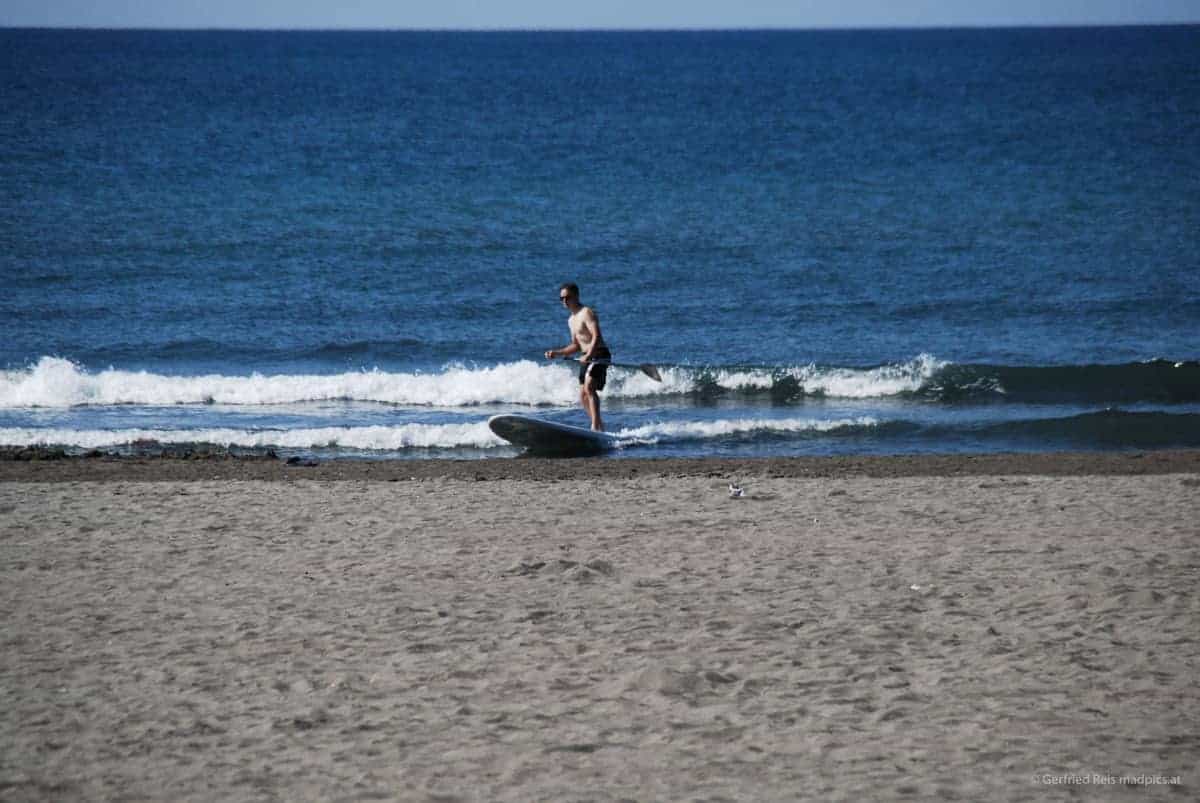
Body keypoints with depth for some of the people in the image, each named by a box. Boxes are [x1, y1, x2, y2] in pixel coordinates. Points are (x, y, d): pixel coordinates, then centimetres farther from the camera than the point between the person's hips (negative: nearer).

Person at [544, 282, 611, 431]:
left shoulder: (587, 313, -11)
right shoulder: (571, 320, 18)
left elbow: (596, 336, -24)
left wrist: (588, 355, -36)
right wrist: (557, 353, 14)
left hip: (599, 355, -10)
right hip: (586, 358, 10)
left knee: (589, 387, -25)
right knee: (583, 396, 8)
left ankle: (595, 426, -31)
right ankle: (599, 426, 18)